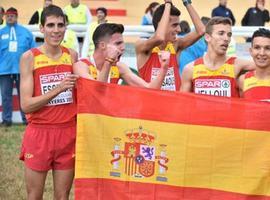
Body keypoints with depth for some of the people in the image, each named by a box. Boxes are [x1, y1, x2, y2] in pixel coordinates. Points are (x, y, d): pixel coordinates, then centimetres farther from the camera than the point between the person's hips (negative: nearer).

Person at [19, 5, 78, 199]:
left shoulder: (72, 55, 5)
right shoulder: (29, 57, -7)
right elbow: (26, 105, -13)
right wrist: (57, 89, -21)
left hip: (68, 133, 3)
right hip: (39, 133, -3)